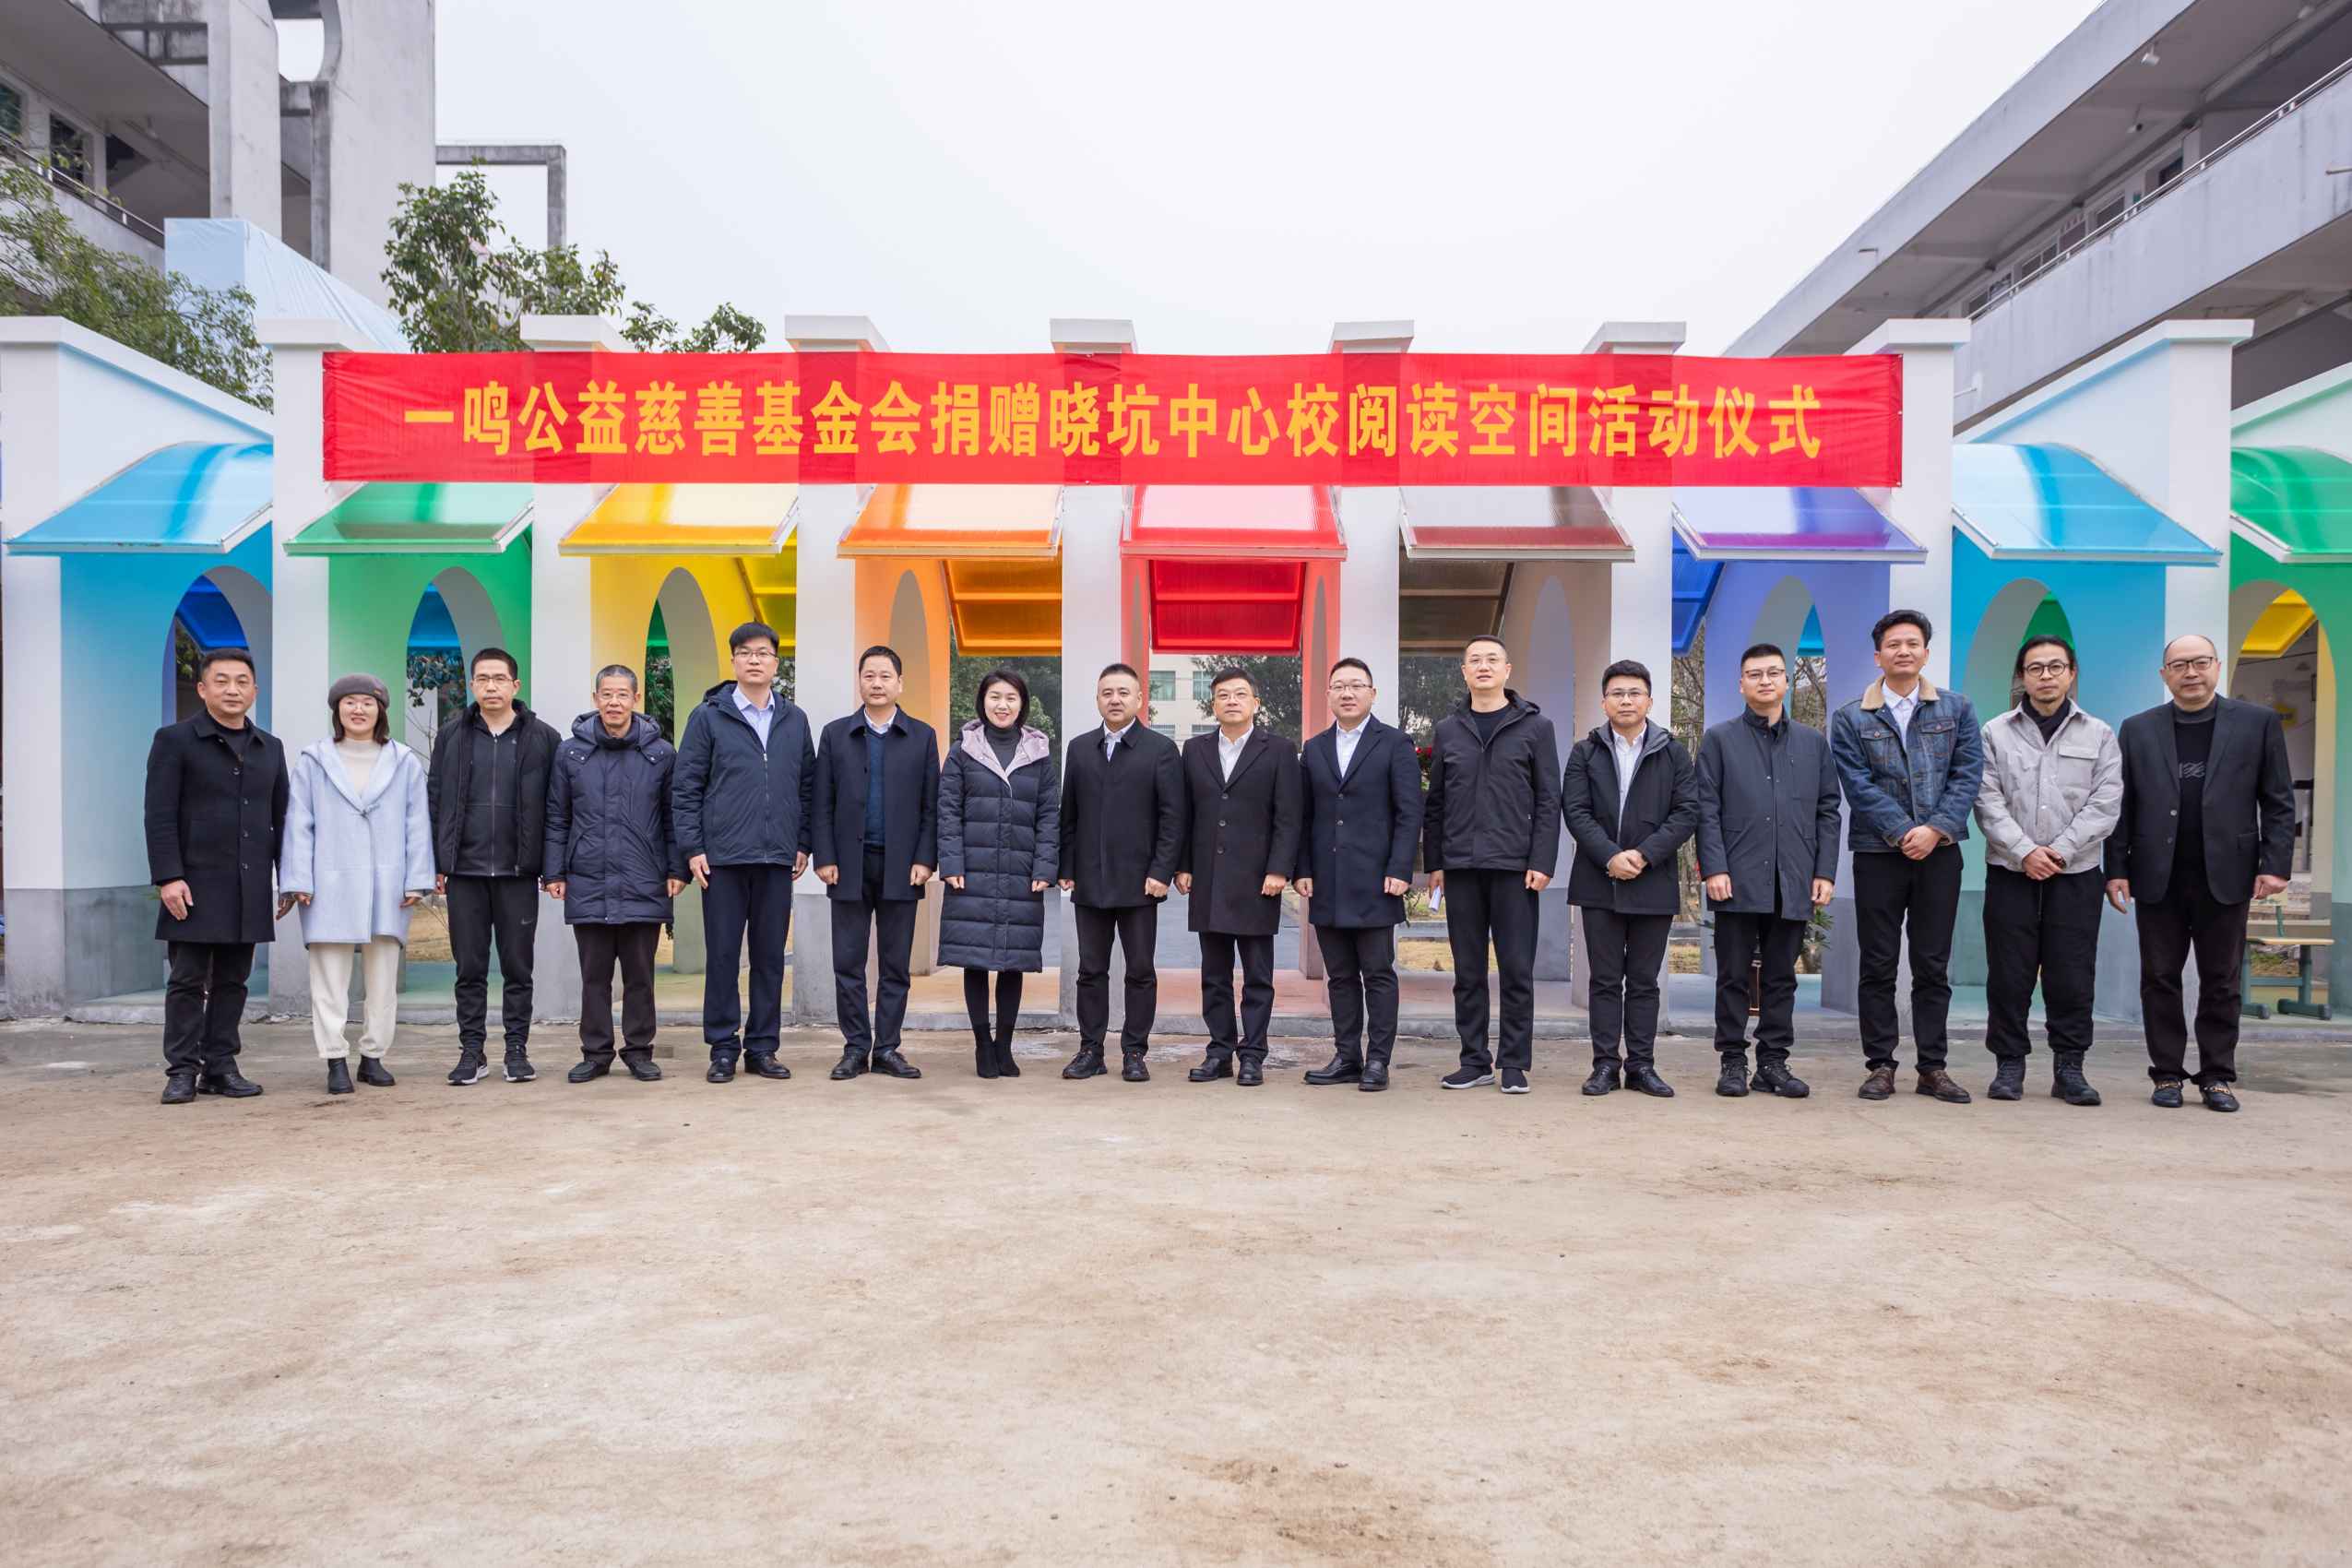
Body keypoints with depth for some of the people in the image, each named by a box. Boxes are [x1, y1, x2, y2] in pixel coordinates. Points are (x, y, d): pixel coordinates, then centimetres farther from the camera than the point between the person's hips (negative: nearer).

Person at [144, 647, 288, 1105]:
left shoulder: (270, 748, 14)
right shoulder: (175, 740, 1)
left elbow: (280, 819, 16)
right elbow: (159, 815, -5)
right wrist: (168, 877, -14)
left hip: (249, 888, 4)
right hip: (196, 884, -4)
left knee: (232, 981, 7)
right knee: (189, 980, -1)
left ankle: (220, 1066, 13)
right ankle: (182, 1071, 5)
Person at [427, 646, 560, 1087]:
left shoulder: (541, 738, 2)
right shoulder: (451, 736, 7)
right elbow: (435, 801, 8)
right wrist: (436, 864, 2)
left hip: (517, 871, -1)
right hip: (464, 871, 2)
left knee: (517, 967, 5)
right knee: (470, 968, 7)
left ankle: (517, 1050, 14)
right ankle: (472, 1052, 16)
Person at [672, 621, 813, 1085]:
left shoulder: (795, 720, 10)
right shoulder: (709, 716, 1)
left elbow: (808, 785, 14)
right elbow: (685, 787, 0)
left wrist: (804, 844, 8)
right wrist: (692, 848, -6)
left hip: (777, 857, 3)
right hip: (723, 856, -2)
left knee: (770, 956, 7)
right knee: (722, 955, 3)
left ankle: (763, 1046, 17)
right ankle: (723, 1048, 12)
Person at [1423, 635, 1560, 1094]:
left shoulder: (1535, 726, 4)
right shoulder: (1447, 730, 11)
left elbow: (1548, 800, 1)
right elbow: (1435, 803, 13)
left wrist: (1542, 862, -8)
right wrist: (1433, 862, 7)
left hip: (1514, 867, -2)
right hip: (1460, 867, 2)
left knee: (1517, 971, 1)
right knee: (1468, 972, 7)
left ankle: (1514, 1064, 9)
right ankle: (1474, 1061, 15)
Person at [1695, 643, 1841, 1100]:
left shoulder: (1813, 742, 13)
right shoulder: (1719, 739, 5)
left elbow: (1828, 811, 11)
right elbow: (1707, 810, 0)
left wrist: (1825, 871, 2)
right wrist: (1714, 868, -10)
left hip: (1793, 884, 3)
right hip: (1738, 881, -2)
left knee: (1782, 978, 8)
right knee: (1734, 977, 3)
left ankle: (1774, 1062, 15)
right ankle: (1733, 1062, 11)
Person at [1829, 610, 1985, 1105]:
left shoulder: (1956, 710, 8)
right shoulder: (1851, 719, 3)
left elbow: (1967, 776, 0)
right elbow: (1859, 786, -6)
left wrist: (1934, 830, -13)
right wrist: (1904, 832, -15)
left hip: (1939, 853, 1)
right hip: (1878, 854, -1)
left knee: (1933, 966, 6)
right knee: (1878, 966, 3)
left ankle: (1933, 1067, 14)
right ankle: (1881, 1065, 10)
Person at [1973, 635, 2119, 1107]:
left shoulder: (2099, 736, 8)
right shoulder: (1996, 732, 6)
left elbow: (2105, 804, 0)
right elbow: (1988, 801, -2)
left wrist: (2060, 849, -11)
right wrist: (2024, 851, -13)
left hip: (2075, 874, 1)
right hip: (2010, 872, 0)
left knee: (2072, 976, 2)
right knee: (2009, 975, 2)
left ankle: (2069, 1068, 12)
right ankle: (2009, 1065, 10)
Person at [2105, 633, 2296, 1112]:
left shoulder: (2258, 723, 4)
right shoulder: (2138, 729, 7)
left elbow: (2278, 803, 3)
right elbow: (2123, 806, 6)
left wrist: (2275, 865, -5)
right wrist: (2117, 869, 0)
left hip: (2225, 877, -1)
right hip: (2158, 879, 1)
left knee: (2221, 983, 6)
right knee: (2160, 980, 5)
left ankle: (2217, 1077, 15)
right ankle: (2167, 1074, 13)